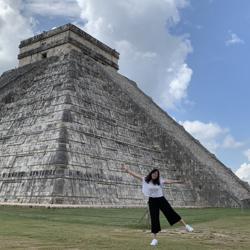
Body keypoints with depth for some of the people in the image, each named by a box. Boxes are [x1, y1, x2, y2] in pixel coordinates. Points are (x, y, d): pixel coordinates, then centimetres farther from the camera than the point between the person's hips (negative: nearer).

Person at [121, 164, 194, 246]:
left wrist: (177, 181, -24)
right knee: (154, 219, 2)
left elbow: (168, 181, -10)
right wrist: (127, 170, -3)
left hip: (161, 200, 0)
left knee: (171, 213, 0)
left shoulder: (160, 181, -2)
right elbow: (136, 175, -1)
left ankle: (186, 226, 15)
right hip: (152, 201, 0)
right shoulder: (145, 180, -2)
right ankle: (155, 239, 12)